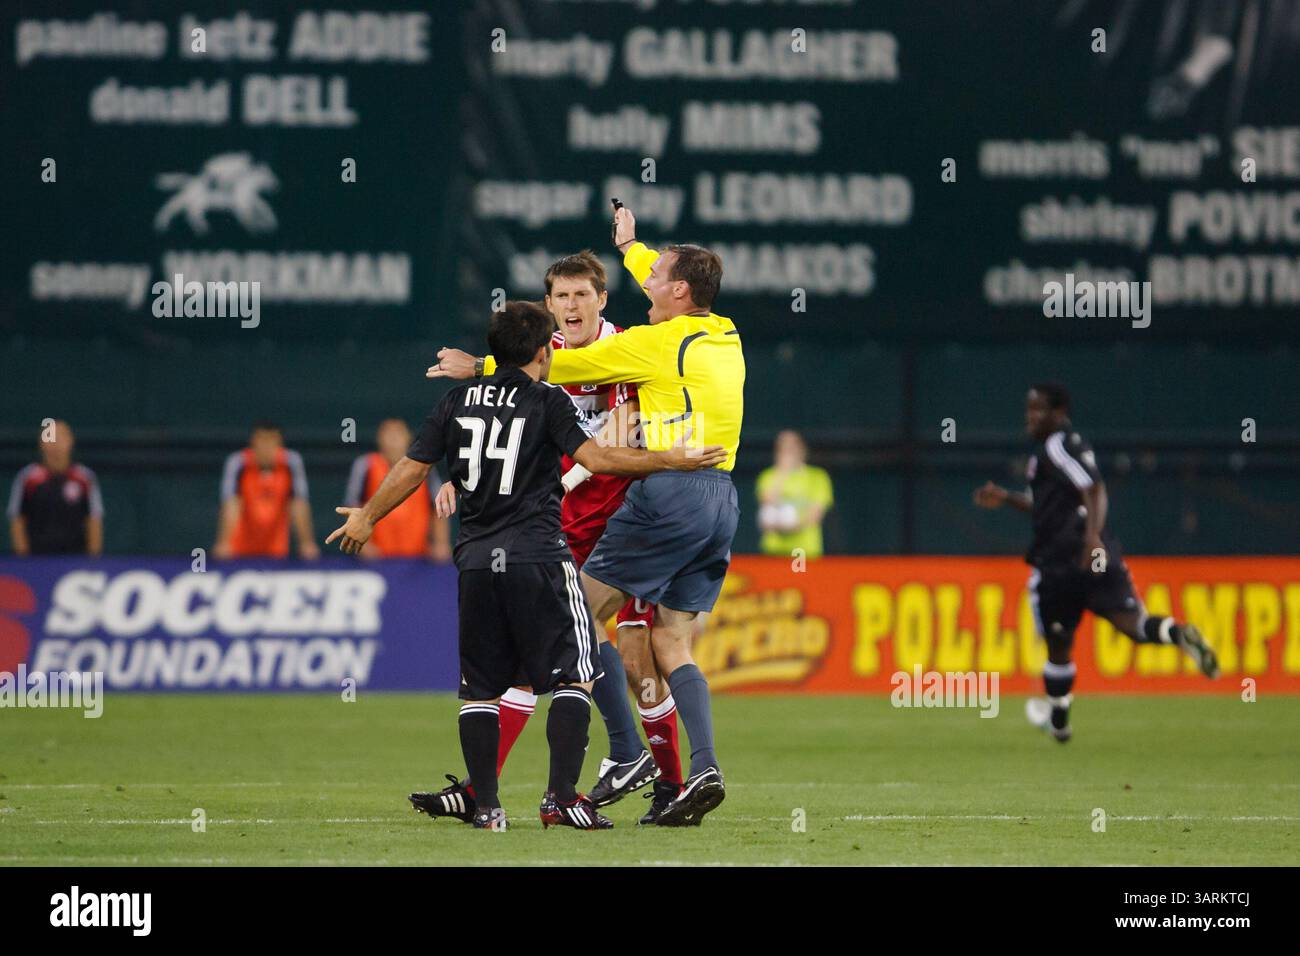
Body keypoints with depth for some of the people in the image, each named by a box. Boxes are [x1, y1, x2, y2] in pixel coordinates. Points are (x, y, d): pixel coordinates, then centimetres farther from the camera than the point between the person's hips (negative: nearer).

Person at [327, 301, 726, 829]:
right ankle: (562, 797, -12)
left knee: (480, 687, 10)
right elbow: (596, 458, -12)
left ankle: (484, 804, 6)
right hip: (539, 557, -4)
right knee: (573, 677, -1)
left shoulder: (458, 400, 10)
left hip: (476, 562, 4)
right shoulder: (548, 401, -2)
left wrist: (367, 516, 27)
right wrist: (671, 460, -6)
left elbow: (412, 468, 13)